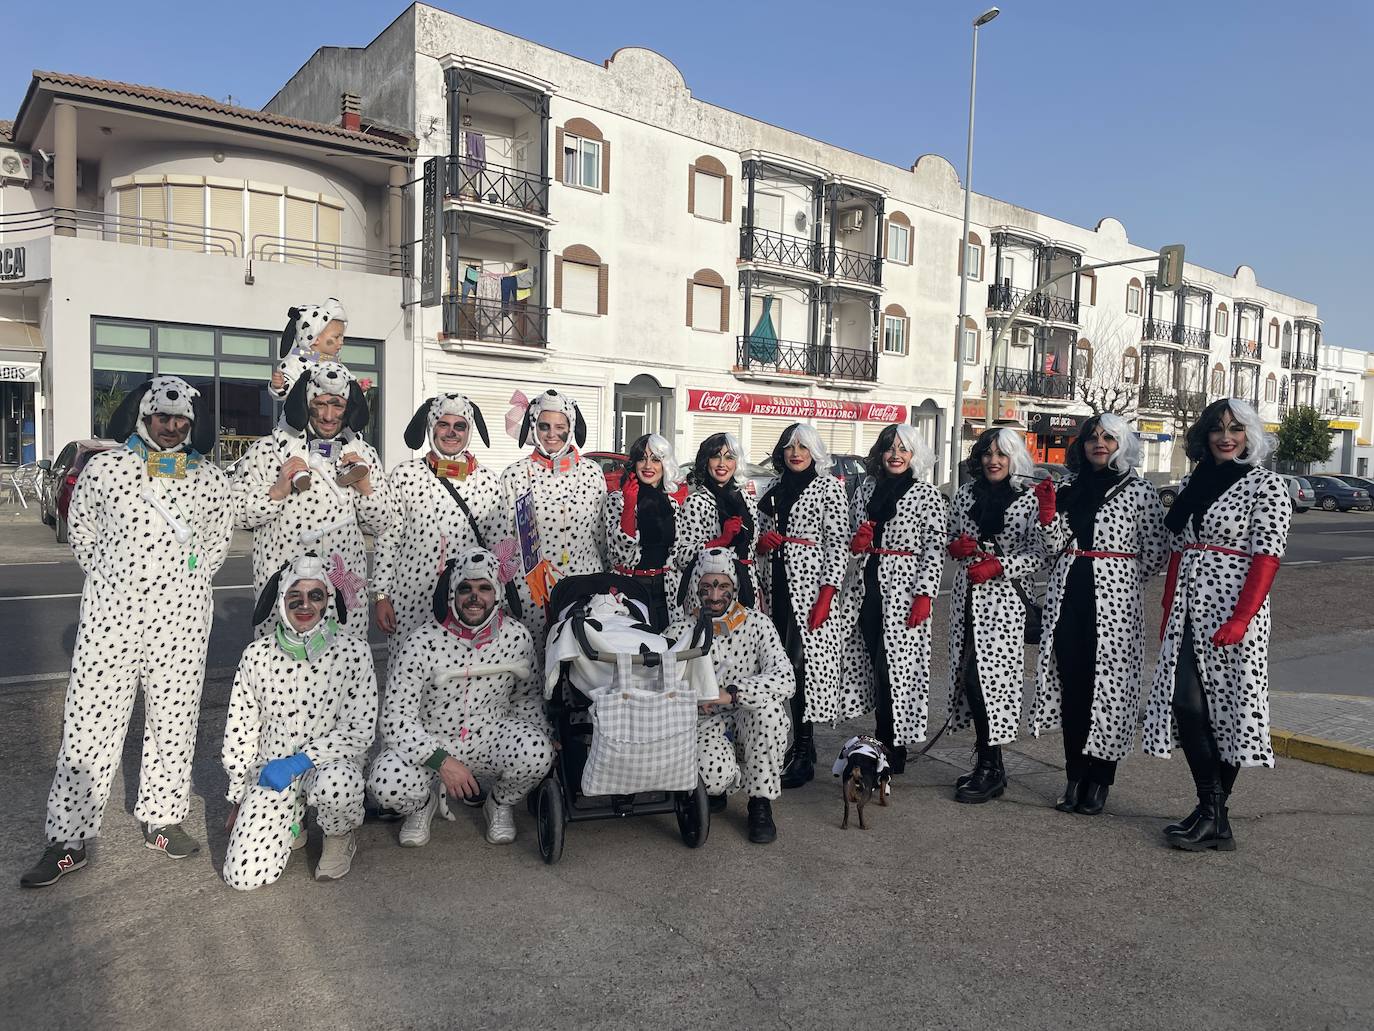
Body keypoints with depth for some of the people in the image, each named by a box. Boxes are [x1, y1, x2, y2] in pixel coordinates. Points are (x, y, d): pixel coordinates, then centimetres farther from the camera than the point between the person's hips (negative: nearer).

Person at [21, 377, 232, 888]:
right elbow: (81, 530, 13)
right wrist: (111, 577, 7)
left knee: (174, 721, 9)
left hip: (182, 620, 2)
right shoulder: (104, 467, 2)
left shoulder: (209, 478, 6)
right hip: (111, 615, -1)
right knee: (90, 723, 0)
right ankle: (68, 839, 11)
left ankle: (162, 818, 24)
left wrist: (189, 583, 10)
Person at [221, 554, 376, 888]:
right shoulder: (257, 655, -4)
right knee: (244, 876, -13)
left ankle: (339, 838, -1)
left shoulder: (353, 652, -11)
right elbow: (239, 732, 6)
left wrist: (298, 762, -20)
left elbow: (360, 731, -11)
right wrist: (237, 800, 10)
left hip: (331, 761, -2)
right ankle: (290, 824, 21)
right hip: (271, 771, 2)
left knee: (335, 785, -38)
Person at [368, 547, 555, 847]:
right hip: (429, 744, -1)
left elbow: (527, 696, 9)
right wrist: (442, 761, -27)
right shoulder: (421, 643, -18)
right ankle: (425, 800, 9)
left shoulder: (516, 637, -7)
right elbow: (396, 718, -17)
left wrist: (545, 739, -8)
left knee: (535, 751, -31)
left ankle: (501, 803, 6)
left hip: (491, 738, 2)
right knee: (387, 784, -31)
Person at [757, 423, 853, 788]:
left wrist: (827, 593, -17)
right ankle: (800, 743, 17)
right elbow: (760, 535, 25)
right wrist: (761, 540, -1)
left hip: (810, 583, -6)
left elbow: (838, 542, -8)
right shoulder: (775, 489, 16)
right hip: (776, 584, 6)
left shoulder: (828, 485, -1)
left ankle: (803, 753, -3)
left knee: (802, 663, -9)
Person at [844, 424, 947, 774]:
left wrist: (924, 595, -16)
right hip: (867, 585, 5)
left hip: (902, 588, -5)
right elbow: (851, 537, 22)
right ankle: (883, 743, 18)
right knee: (873, 664, 7)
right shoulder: (866, 489, 13)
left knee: (896, 666, -7)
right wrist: (855, 543, -2)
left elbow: (934, 548, -8)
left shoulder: (927, 495, -3)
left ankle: (892, 749, 2)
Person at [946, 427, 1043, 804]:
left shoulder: (1028, 500, -1)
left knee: (989, 674, -10)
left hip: (1005, 597, -5)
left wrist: (999, 566, -15)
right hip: (967, 594, 5)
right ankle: (988, 764, 17)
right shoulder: (965, 494, 12)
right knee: (968, 673, 5)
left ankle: (991, 768, 2)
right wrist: (956, 546, -2)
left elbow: (1038, 553, -4)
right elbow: (950, 540, 19)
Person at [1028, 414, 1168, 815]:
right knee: (1070, 686, 5)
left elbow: (1155, 554, 1)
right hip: (1066, 600, 4)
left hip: (1114, 603, -4)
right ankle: (1074, 777, 17)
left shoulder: (1140, 491, 0)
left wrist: (1117, 583, 5)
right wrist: (1047, 513, -3)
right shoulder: (1067, 489, 12)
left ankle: (1099, 782, 13)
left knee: (1108, 687, 0)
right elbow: (1054, 551, 12)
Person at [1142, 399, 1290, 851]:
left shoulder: (1266, 486, -3)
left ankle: (1214, 814, 11)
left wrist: (1241, 619, -22)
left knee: (1225, 703, 0)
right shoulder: (1193, 483, 15)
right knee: (1186, 703, -2)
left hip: (1233, 607, -5)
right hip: (1188, 610, 6)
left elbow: (1267, 556, -12)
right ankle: (1212, 812, 6)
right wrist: (1168, 614, 12)